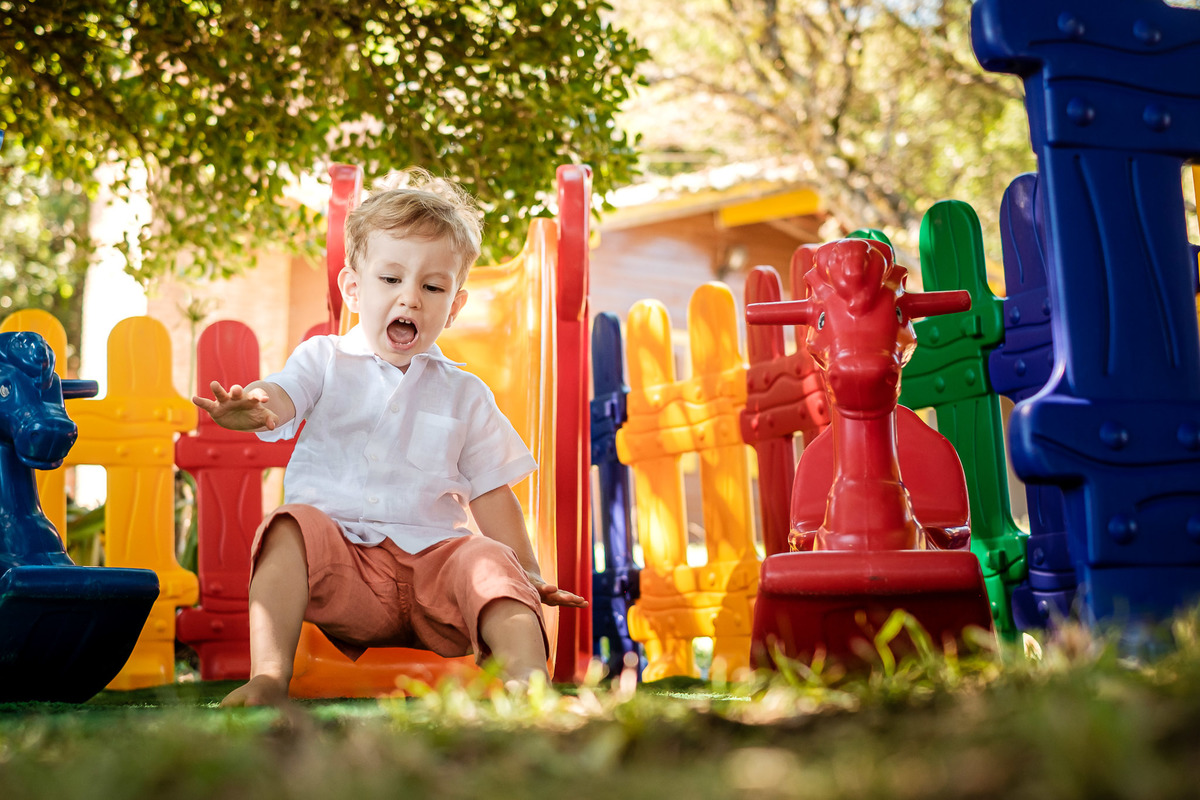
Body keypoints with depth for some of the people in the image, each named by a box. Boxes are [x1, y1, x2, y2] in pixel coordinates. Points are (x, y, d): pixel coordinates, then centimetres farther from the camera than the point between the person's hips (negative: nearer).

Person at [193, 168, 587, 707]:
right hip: (339, 558, 0)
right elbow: (279, 399, -10)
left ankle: (526, 674, -47)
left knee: (489, 561, -28)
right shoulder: (325, 360, 11)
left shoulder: (465, 395, 15)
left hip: (433, 558, 1)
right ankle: (268, 678, -37)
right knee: (290, 526, -29)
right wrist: (252, 407, -36)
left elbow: (490, 493, 16)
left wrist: (527, 573, 8)